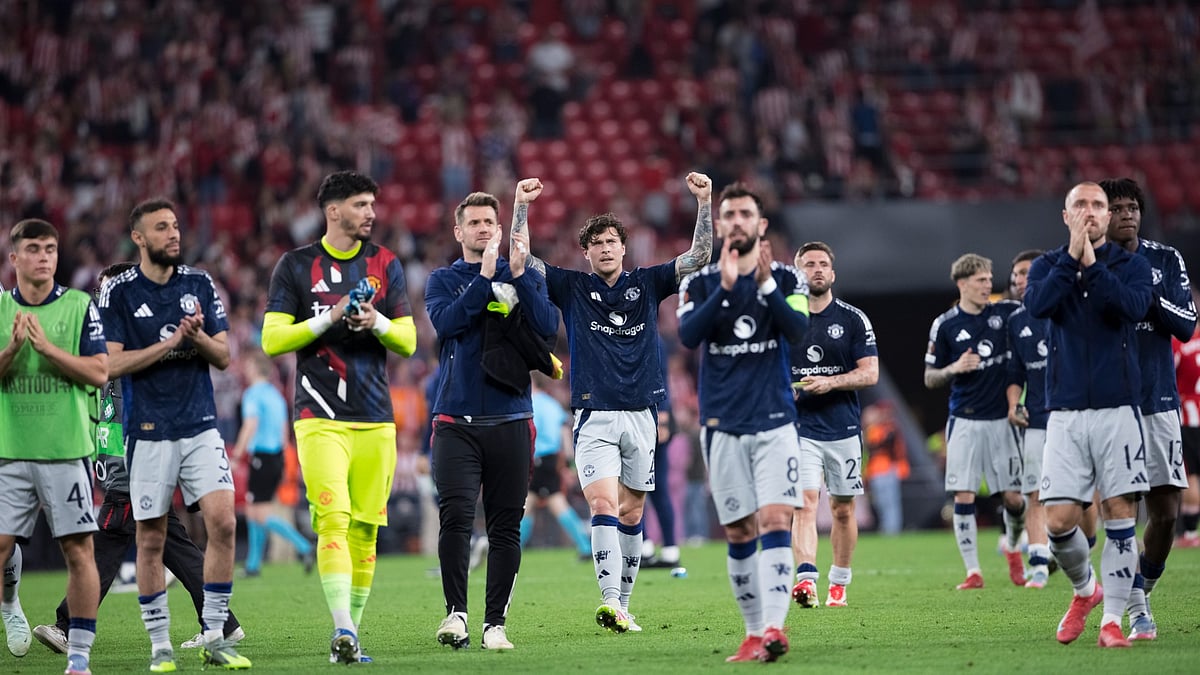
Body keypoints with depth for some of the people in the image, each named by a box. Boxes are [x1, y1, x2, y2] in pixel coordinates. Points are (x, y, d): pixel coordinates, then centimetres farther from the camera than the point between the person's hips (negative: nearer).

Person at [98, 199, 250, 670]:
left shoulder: (200, 285, 8)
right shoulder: (118, 292, -2)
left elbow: (223, 357, 9)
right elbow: (112, 364, -9)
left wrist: (199, 336, -12)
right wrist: (172, 343, -14)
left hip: (201, 426, 3)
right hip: (148, 432, -3)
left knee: (223, 523, -9)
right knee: (151, 538, 1)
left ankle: (214, 637, 0)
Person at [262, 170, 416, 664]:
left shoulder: (385, 265, 11)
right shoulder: (295, 266, 3)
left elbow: (408, 342, 10)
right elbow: (272, 340, -2)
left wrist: (377, 322, -11)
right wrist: (330, 317, -13)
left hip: (376, 420, 4)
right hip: (321, 416, -3)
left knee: (365, 528, 2)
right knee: (333, 520, -17)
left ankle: (351, 634, 9)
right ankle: (342, 631, -25)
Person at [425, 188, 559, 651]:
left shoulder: (526, 277, 12)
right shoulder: (443, 280, 9)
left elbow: (548, 327, -3)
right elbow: (446, 321, -11)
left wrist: (518, 275, -11)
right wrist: (485, 275, -15)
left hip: (510, 420, 1)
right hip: (456, 421, -1)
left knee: (506, 526, 1)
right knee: (456, 515, -16)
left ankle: (495, 621, 8)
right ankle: (455, 611, -5)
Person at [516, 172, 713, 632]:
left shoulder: (647, 284, 9)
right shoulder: (572, 288, 5)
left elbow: (699, 256, 2)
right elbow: (522, 260, -4)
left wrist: (704, 201, -10)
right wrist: (521, 206, -16)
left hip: (642, 415, 3)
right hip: (594, 418, -3)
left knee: (632, 514, 8)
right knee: (603, 504, -18)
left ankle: (622, 606, 16)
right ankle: (610, 603, -28)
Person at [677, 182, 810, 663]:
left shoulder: (787, 279, 4)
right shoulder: (699, 283, 5)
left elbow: (799, 329, -14)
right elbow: (687, 335, -13)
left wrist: (765, 284, -27)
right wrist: (725, 288, -25)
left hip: (775, 421, -1)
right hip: (723, 425, 1)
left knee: (776, 520, -15)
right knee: (740, 533, 2)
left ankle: (773, 628, -24)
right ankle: (754, 632, 12)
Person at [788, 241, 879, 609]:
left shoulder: (853, 319, 2)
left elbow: (870, 373, -3)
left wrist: (830, 383, -17)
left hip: (843, 429, 1)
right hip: (798, 427, -1)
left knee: (843, 509, 7)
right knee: (805, 502, -16)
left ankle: (838, 583, 21)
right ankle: (806, 579, -27)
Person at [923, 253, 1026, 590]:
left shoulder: (1007, 313, 2)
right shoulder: (945, 325, 0)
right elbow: (930, 379, 5)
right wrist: (954, 368, -15)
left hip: (1002, 419, 1)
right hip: (965, 422, -1)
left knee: (1014, 498, 1)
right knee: (963, 497, -6)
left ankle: (1013, 549, 31)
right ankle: (973, 571, 2)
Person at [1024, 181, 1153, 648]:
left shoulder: (1131, 265, 5)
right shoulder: (1048, 266, 10)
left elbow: (1134, 307, -15)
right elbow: (1037, 305, -11)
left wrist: (1092, 265, -19)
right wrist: (1071, 258, -17)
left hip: (1118, 408, -1)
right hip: (1066, 412, 1)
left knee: (1120, 514, -5)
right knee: (1059, 520, -5)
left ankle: (1112, 619, 3)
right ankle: (1084, 589, 23)